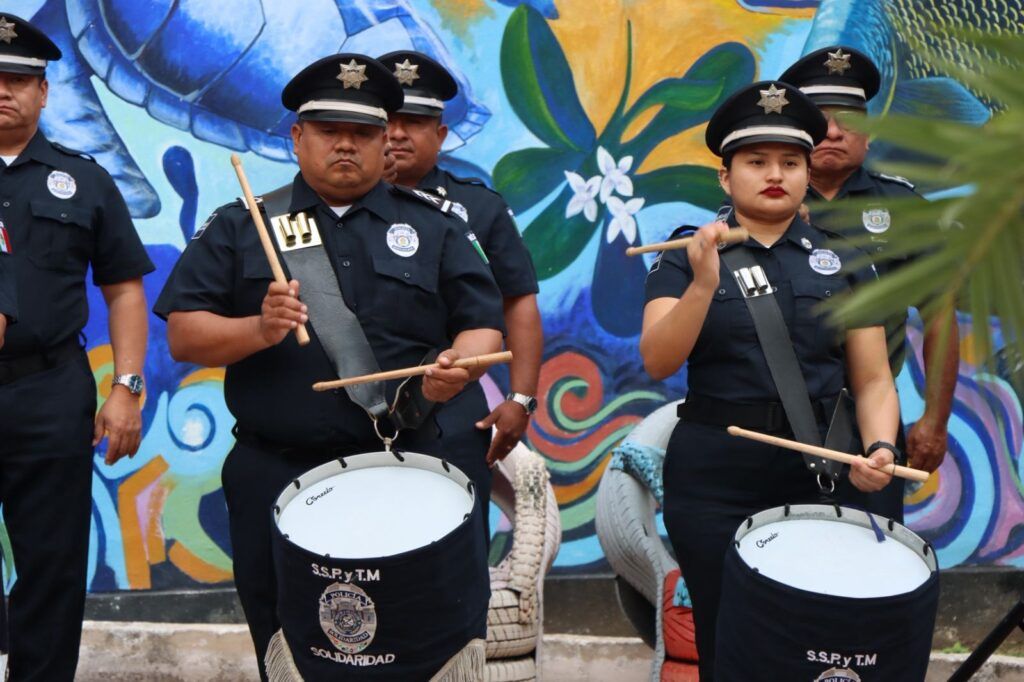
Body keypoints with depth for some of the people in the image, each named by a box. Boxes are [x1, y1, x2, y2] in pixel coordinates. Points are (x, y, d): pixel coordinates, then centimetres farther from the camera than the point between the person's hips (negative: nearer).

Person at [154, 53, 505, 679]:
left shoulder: (434, 228, 7)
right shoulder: (241, 227, 6)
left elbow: (483, 325, 4)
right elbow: (184, 336, 1)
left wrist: (460, 363, -19)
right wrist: (257, 330, -18)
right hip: (280, 475, 1)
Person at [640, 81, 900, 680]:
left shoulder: (842, 261, 5)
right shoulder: (686, 258, 0)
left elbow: (873, 380, 3)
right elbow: (658, 362, -14)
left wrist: (880, 446, -15)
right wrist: (704, 284, -28)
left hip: (819, 477, 2)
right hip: (712, 481, -1)